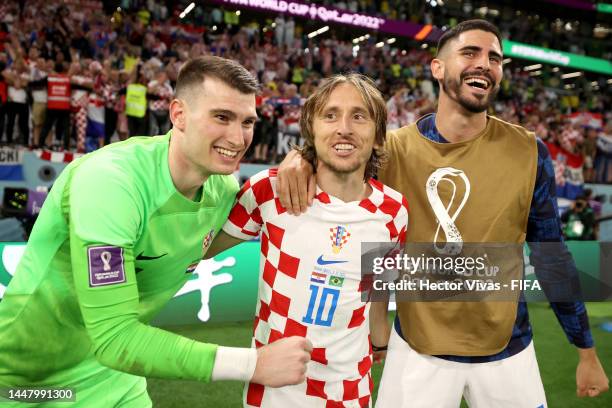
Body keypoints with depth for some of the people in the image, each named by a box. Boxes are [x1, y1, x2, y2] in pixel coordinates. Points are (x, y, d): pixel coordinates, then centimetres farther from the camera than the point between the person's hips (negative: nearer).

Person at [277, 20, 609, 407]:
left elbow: (551, 254, 1)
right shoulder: (395, 149, -11)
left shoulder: (528, 152, -7)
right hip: (417, 348, -1)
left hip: (507, 351, 2)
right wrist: (300, 155, -26)